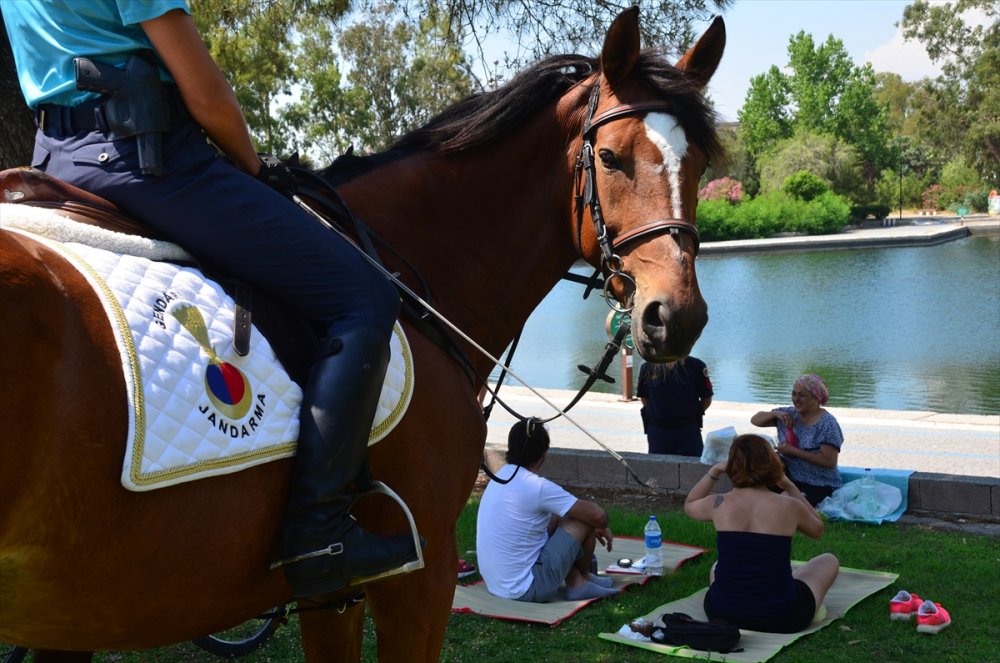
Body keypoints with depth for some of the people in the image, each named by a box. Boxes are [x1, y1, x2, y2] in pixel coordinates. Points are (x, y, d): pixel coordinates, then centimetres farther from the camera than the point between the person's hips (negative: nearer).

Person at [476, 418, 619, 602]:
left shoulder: (500, 477, 6)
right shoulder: (537, 487, -20)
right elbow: (597, 515, -15)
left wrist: (595, 528, 22)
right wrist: (602, 528, 8)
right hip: (527, 590, -8)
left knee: (556, 518, 19)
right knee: (585, 521, 0)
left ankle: (576, 581, 17)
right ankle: (583, 579, 23)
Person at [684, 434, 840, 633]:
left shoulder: (719, 504, -7)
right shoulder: (789, 507, -11)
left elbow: (689, 505, 18)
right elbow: (818, 530, 14)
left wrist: (714, 472, 13)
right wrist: (789, 487, 12)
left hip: (722, 614, 3)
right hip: (780, 619, -3)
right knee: (828, 561, 25)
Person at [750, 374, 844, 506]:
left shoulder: (827, 424, -10)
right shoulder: (789, 414, 8)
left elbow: (829, 461, -18)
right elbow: (755, 420, 12)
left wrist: (793, 451, -17)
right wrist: (775, 414, -7)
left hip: (820, 487, -5)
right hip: (790, 479, 6)